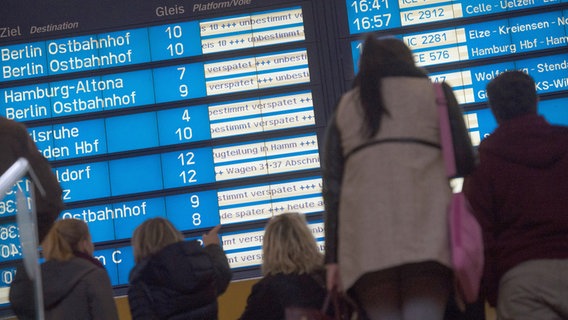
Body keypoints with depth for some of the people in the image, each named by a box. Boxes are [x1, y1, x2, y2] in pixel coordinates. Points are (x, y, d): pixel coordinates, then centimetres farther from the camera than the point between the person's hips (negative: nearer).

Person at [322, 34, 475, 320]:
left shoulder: (344, 107, 22)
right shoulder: (434, 92, 19)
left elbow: (332, 188, 13)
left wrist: (333, 257, 11)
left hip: (366, 242, 2)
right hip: (427, 233, -2)